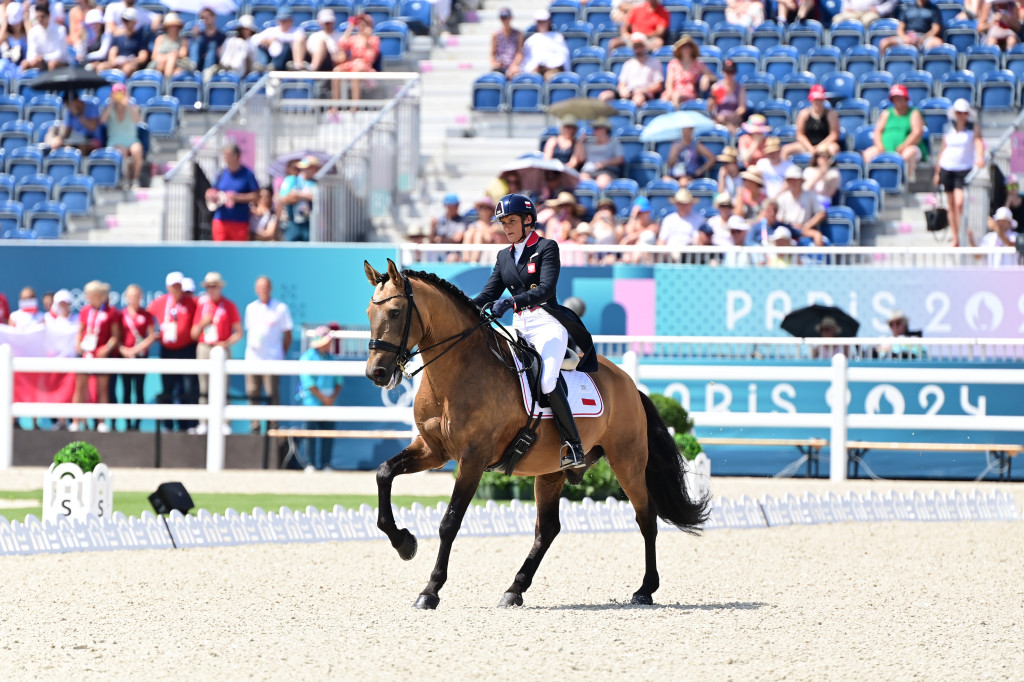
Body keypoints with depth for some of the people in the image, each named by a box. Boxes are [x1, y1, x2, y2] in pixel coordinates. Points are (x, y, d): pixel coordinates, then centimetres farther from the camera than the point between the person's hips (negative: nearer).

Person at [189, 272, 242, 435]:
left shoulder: (229, 306, 3)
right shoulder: (201, 305, 11)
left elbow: (238, 332, 3)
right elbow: (194, 334, 12)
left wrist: (227, 343, -13)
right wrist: (202, 323, -7)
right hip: (203, 347, 3)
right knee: (204, 389, 1)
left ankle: (225, 424, -8)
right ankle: (203, 423, 2)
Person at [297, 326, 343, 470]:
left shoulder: (331, 358, 14)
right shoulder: (307, 357, -4)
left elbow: (339, 381, 12)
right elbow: (308, 382, -11)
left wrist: (333, 397, -5)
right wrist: (323, 398, -12)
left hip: (328, 403, 5)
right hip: (312, 400, -5)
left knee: (328, 431, 1)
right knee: (311, 430, -8)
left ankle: (325, 464, 5)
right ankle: (310, 463, -5)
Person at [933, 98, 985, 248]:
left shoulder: (973, 128, -2)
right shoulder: (949, 128, 8)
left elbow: (979, 143, -18)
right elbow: (943, 149, 13)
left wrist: (980, 157, -40)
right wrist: (937, 172, 13)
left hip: (964, 168, -4)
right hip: (947, 168, 4)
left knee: (959, 203, -17)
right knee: (951, 205, 5)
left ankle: (968, 234, -4)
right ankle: (956, 240, 11)